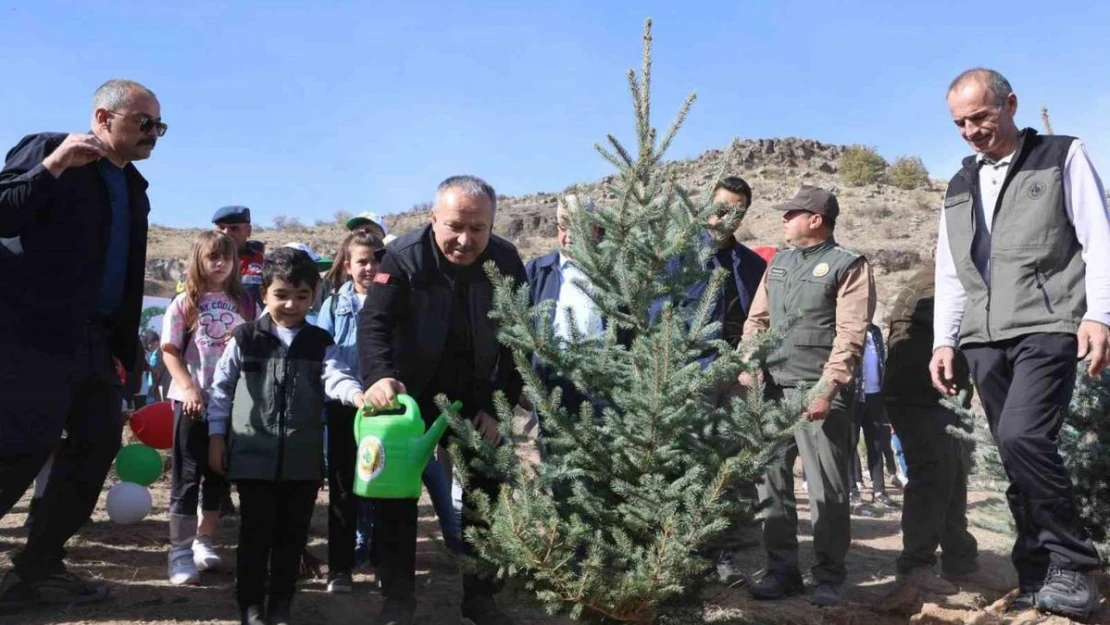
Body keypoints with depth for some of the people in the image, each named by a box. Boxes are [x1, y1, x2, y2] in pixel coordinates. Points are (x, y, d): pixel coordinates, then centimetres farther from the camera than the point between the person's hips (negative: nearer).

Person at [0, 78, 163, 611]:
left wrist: (127, 343, 14)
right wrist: (53, 167, -22)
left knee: (98, 444, 8)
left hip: (95, 339, 8)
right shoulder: (46, 150, -3)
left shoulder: (134, 188, 17)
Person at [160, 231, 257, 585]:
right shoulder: (185, 303, 0)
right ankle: (180, 551, 6)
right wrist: (189, 387, -15)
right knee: (187, 475, 1)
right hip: (192, 399, -3)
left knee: (220, 473, 11)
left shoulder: (243, 303, 8)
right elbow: (169, 351, -4)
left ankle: (204, 542, 25)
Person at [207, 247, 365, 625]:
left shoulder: (319, 343, 5)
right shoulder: (245, 339, 1)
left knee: (292, 534, 10)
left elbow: (334, 377, -10)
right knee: (255, 533, 6)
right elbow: (221, 388, 7)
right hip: (254, 454, -2)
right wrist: (216, 436, 4)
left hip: (303, 458, 2)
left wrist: (358, 395, -32)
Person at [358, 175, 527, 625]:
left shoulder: (507, 262, -13)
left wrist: (499, 407, -14)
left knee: (486, 489, 6)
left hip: (477, 394, 2)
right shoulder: (404, 256, -19)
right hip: (413, 389, -2)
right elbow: (375, 321, -28)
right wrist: (379, 377, -47)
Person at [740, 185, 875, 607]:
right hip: (771, 387, 6)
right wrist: (747, 365, 3)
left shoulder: (849, 266, -1)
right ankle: (782, 569, 18)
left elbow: (850, 335, -9)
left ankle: (829, 576, 12)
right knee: (771, 480, 7)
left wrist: (827, 387, -17)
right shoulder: (777, 264, 18)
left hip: (817, 390, -6)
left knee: (827, 488, 0)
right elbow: (756, 320, 18)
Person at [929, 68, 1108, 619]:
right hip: (983, 340, 5)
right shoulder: (959, 187, 20)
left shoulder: (1063, 157, 7)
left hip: (1047, 328, -5)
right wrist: (943, 340, 9)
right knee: (1014, 452, 4)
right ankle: (1037, 578, 13)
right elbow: (949, 273, 19)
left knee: (1021, 435, -22)